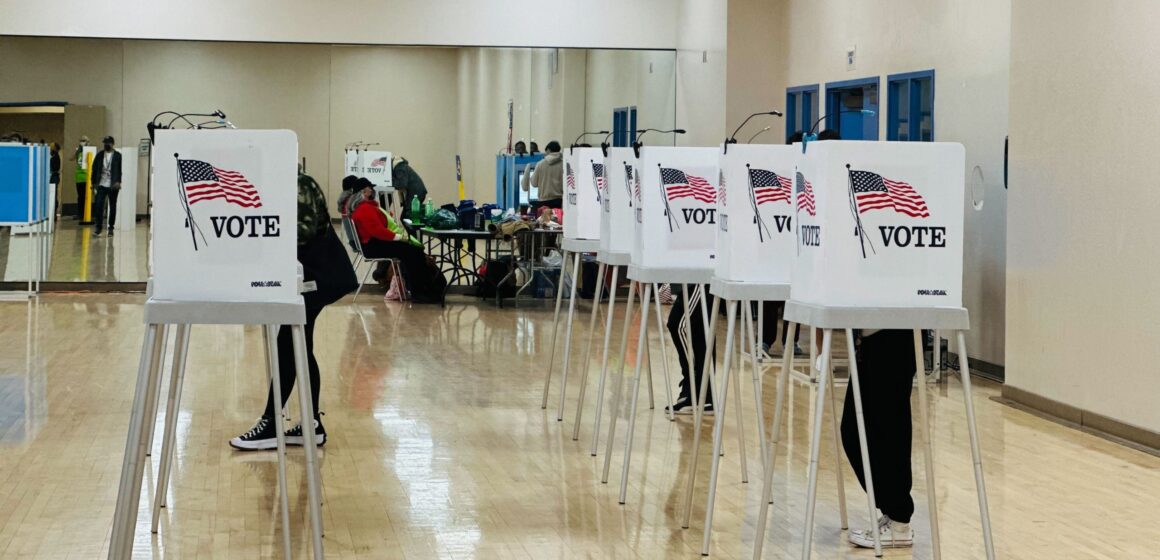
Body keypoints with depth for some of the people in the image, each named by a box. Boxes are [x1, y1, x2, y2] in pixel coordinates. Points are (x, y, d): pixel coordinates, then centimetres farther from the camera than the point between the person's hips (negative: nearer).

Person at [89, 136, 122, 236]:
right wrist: (94, 182, 3)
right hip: (101, 185, 2)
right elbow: (94, 169, 9)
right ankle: (98, 227, 1)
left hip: (113, 185, -2)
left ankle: (111, 228, 13)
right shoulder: (100, 155, 9)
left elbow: (120, 170, -5)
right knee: (98, 205, -6)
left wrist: (118, 182, -18)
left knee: (112, 207, 5)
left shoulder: (117, 156, 1)